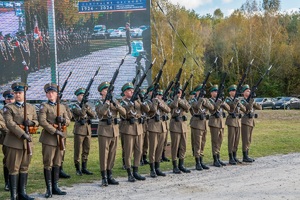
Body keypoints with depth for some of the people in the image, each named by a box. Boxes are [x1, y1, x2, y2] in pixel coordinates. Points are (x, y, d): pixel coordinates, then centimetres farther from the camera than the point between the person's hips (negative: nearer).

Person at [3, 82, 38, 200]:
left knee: (24, 168, 10)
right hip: (14, 142, -5)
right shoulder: (8, 108, -2)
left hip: (27, 141, 5)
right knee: (14, 169, -1)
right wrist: (23, 134, -23)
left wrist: (31, 122, -9)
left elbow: (37, 122, 16)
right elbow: (10, 124, -14)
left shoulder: (31, 108, 13)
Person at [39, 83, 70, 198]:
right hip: (48, 138, -5)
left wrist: (63, 120, -11)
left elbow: (68, 121, 13)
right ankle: (49, 189, 2)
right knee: (48, 164, -2)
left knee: (57, 163, 9)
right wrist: (55, 131, -19)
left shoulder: (62, 107, 14)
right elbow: (42, 121, -14)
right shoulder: (44, 106, -2)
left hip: (60, 138, 5)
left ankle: (55, 187, 15)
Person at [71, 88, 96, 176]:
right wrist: (84, 105, -22)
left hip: (88, 130, 5)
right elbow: (82, 113, -20)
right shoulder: (74, 106, -2)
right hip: (79, 130, -5)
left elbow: (93, 115, 1)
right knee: (78, 150, -1)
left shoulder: (87, 105, 14)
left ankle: (84, 168, 16)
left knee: (86, 150, 8)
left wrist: (87, 108, -11)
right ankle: (78, 169, 6)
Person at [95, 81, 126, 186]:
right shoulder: (99, 103, -2)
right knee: (104, 154, -4)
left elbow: (124, 112, -2)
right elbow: (102, 111, -24)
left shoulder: (115, 101, 10)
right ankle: (104, 178, 0)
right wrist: (108, 101, -29)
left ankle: (110, 176, 17)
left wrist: (116, 105, -16)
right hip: (104, 130, -5)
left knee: (112, 154, 9)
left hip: (115, 130, 5)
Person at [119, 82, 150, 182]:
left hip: (139, 128, 5)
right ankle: (130, 174, 5)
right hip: (129, 129, -5)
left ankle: (135, 172, 17)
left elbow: (147, 110, 3)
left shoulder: (137, 101, 12)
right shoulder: (123, 103, -2)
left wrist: (143, 101, -13)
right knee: (128, 152, -1)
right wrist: (131, 103, -31)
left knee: (139, 151, 8)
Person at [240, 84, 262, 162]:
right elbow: (248, 108, -23)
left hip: (251, 122, 8)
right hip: (245, 122, -8)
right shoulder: (242, 101, -7)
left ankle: (247, 156, 15)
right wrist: (251, 101, -26)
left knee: (249, 140, 10)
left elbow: (259, 107, 5)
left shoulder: (250, 100, 14)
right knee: (246, 140, -7)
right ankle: (245, 157, -4)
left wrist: (253, 103, -8)